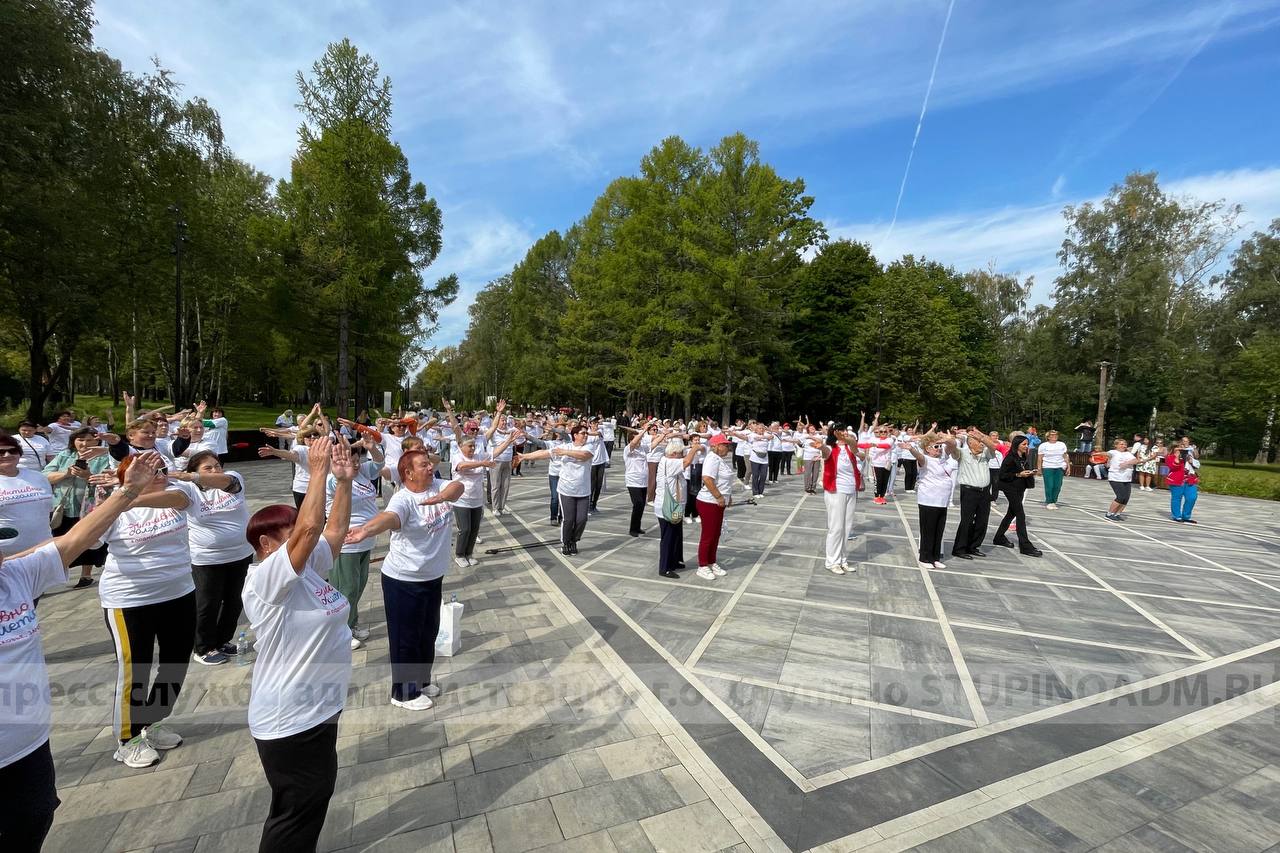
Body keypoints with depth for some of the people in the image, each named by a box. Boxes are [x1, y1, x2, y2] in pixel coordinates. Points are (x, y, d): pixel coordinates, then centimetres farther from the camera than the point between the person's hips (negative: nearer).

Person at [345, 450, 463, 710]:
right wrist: (366, 530, -63)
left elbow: (457, 486, -21)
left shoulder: (439, 486, -3)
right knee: (406, 638, 9)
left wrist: (441, 497, -42)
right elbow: (389, 517, -42)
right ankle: (404, 693, 29)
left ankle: (422, 680, 43)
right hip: (404, 581, -7)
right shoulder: (403, 499, -23)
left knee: (429, 633, 23)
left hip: (433, 576, 7)